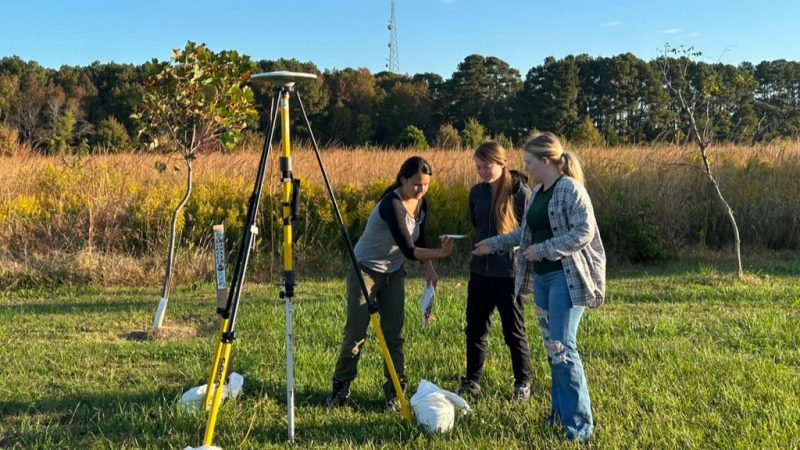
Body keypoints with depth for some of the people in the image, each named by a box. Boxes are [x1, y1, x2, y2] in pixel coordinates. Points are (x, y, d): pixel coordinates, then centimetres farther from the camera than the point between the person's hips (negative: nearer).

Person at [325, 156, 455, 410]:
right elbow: (408, 250, -32)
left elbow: (418, 241, 10)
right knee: (356, 332, -1)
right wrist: (439, 254, -40)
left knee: (393, 334, 3)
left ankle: (394, 391, 11)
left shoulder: (421, 204, -3)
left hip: (394, 272, 6)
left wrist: (428, 268, -2)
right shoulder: (391, 204, -27)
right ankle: (341, 387, 15)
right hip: (365, 270, -6)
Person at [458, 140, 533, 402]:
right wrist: (483, 246, 11)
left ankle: (523, 383, 23)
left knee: (514, 331, 6)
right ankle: (472, 381, 25)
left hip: (510, 272, -5)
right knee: (475, 328, 11)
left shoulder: (520, 192, -11)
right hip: (480, 270, 6)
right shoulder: (477, 192, 6)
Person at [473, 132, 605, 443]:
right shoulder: (538, 192, 13)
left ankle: (580, 425, -2)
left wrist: (543, 250, -20)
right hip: (541, 278, 9)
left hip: (566, 278, -8)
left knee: (562, 348, -11)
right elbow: (526, 231, 23)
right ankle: (560, 410, 25)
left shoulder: (570, 189, -12)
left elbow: (585, 232, -19)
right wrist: (494, 244, 24)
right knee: (552, 347, 13)